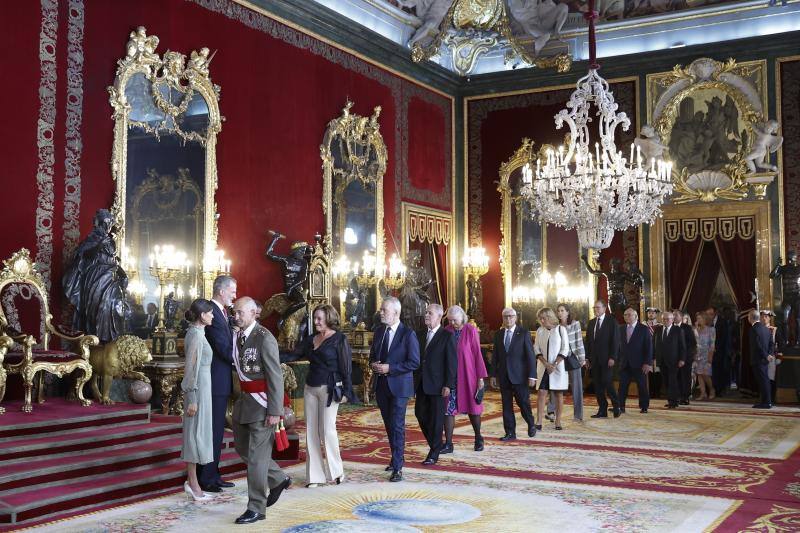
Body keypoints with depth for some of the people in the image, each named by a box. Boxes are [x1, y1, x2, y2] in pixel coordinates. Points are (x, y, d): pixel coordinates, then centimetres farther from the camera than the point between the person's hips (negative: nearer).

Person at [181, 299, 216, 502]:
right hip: (198, 388, -10)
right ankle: (193, 484, 4)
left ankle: (192, 482, 19)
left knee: (196, 433, 12)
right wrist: (192, 399, -19)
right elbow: (191, 367, -19)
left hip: (200, 387, 10)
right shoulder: (196, 335, -16)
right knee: (196, 433, -3)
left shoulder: (196, 333, 12)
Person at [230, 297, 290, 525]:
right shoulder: (236, 336, 6)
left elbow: (276, 377, -18)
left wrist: (274, 411, -20)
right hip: (244, 400, 8)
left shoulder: (264, 338, -17)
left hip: (261, 403, -8)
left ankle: (256, 508, 10)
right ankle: (278, 479, 36)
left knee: (257, 455, -2)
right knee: (243, 448, 18)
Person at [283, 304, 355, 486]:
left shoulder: (339, 339, -5)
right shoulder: (310, 340, 12)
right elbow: (293, 356, 9)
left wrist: (346, 392, -11)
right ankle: (315, 476, 11)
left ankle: (335, 472, 8)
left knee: (327, 430, -8)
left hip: (329, 389, -6)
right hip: (310, 389, 6)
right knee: (311, 431, 5)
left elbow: (346, 367, -7)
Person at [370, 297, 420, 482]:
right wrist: (374, 364, -4)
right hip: (382, 386, 7)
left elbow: (414, 362, -14)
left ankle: (397, 468, -5)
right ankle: (397, 458, 31)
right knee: (389, 425, 15)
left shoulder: (408, 334, -11)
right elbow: (373, 355, 20)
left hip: (399, 386, -6)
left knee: (397, 425, -8)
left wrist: (390, 368, -19)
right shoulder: (379, 332, 9)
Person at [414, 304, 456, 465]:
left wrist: (448, 385, -15)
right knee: (420, 414, 8)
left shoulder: (447, 336, -7)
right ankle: (436, 443, 27)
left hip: (438, 384, -6)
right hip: (421, 383, 6)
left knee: (436, 418, 1)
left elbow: (452, 362, -10)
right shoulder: (420, 334, 10)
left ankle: (434, 452, 12)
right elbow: (415, 358, 12)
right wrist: (414, 380, 7)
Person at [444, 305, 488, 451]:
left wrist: (481, 377, -5)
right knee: (448, 409, -2)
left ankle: (478, 438, 28)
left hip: (468, 376, -2)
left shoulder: (471, 331, -6)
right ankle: (448, 444, 3)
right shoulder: (446, 332, 1)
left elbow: (477, 354, -4)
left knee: (472, 406, 10)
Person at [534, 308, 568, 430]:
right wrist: (546, 363, -10)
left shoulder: (561, 329, -2)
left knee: (559, 394, 2)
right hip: (543, 367, 2)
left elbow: (565, 349, -5)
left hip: (558, 367, -2)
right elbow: (536, 349, 5)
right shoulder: (540, 331, 7)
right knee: (541, 393, -4)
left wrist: (554, 364, -13)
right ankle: (539, 422, -6)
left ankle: (558, 421, 8)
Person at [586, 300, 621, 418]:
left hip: (606, 359, -5)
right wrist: (587, 357, 8)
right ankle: (602, 411, 9)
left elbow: (615, 340, -7)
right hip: (594, 359, 5)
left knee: (606, 382, -12)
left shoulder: (611, 322, -2)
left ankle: (616, 407, 5)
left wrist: (612, 357, -14)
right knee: (597, 385, 4)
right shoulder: (591, 323, 14)